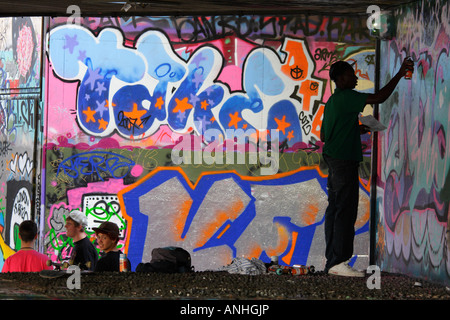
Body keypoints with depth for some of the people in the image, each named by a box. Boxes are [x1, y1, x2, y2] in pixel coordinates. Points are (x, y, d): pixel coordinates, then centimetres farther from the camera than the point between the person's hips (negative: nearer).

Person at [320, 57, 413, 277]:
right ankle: (339, 261, -14)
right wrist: (400, 74, -12)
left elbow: (323, 135, 23)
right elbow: (379, 98, -19)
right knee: (345, 211, -11)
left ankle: (331, 261, 11)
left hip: (333, 159, 10)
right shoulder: (347, 97, -12)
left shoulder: (333, 101, 18)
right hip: (344, 160, -10)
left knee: (335, 209, 9)